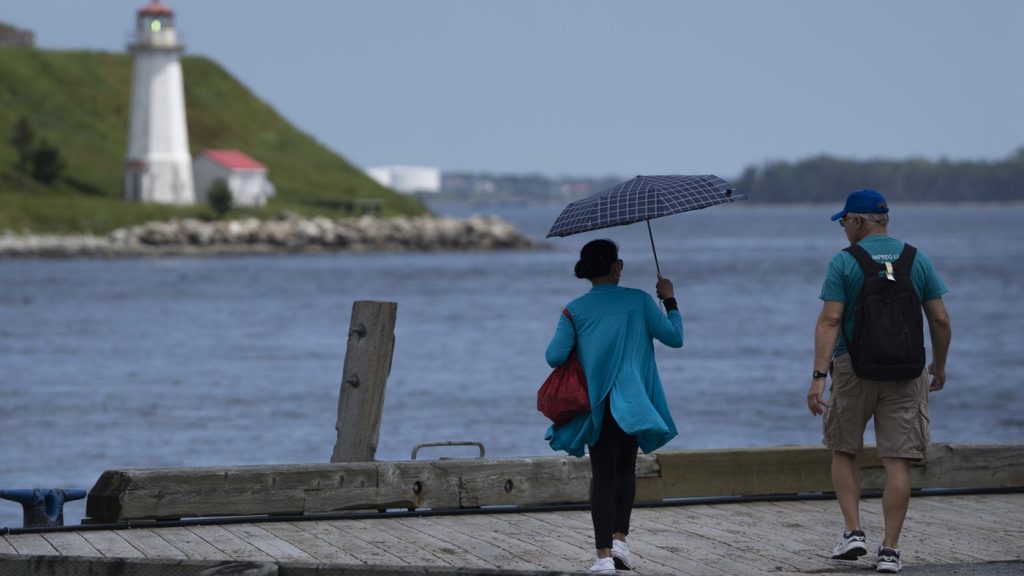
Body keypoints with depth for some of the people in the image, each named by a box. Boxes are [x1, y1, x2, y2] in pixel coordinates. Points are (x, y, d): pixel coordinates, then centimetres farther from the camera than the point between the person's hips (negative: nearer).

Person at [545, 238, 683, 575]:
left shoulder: (575, 310, -1)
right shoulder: (638, 301, -2)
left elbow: (554, 357, -6)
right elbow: (674, 338, 0)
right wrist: (669, 301, 13)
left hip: (596, 405, 0)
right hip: (633, 402, 0)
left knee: (603, 475, 3)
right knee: (625, 470, 18)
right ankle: (619, 539, 5)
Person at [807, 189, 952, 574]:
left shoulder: (844, 262, -4)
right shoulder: (917, 260, 4)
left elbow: (829, 321, -13)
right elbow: (940, 320, 4)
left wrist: (819, 376, -16)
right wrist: (939, 365, 18)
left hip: (854, 369, -2)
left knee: (844, 451, 17)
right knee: (898, 462, 1)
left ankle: (853, 532, 6)